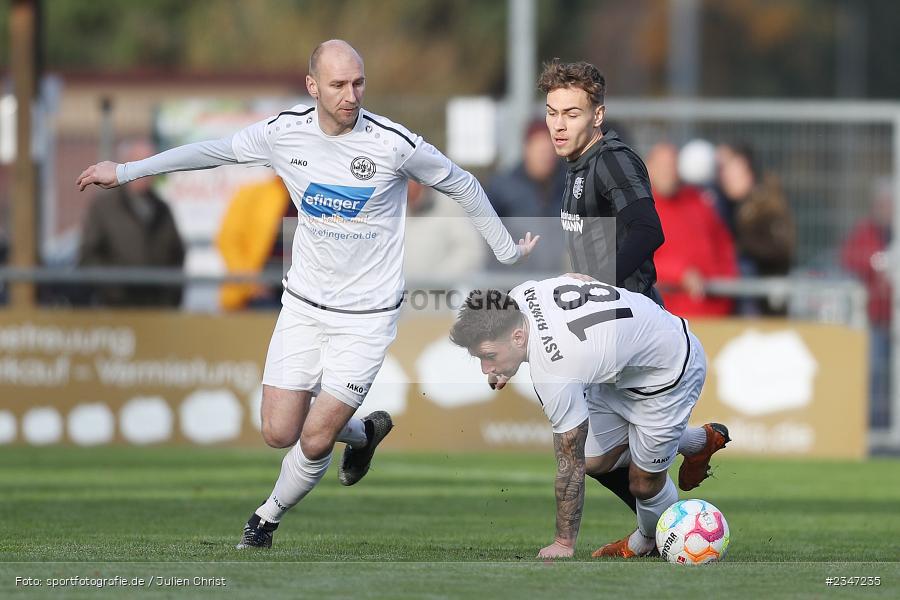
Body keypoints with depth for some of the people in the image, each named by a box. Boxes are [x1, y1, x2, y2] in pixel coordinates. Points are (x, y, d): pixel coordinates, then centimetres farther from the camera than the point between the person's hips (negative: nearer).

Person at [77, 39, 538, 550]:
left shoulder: (395, 143, -17)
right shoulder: (284, 132, -7)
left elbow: (462, 185, 0)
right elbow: (211, 152, 9)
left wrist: (506, 249, 10)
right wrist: (126, 172, 12)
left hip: (367, 313, -4)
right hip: (304, 304, 4)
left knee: (314, 441, -7)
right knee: (280, 432, 0)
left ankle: (268, 517, 23)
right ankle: (363, 432, 31)